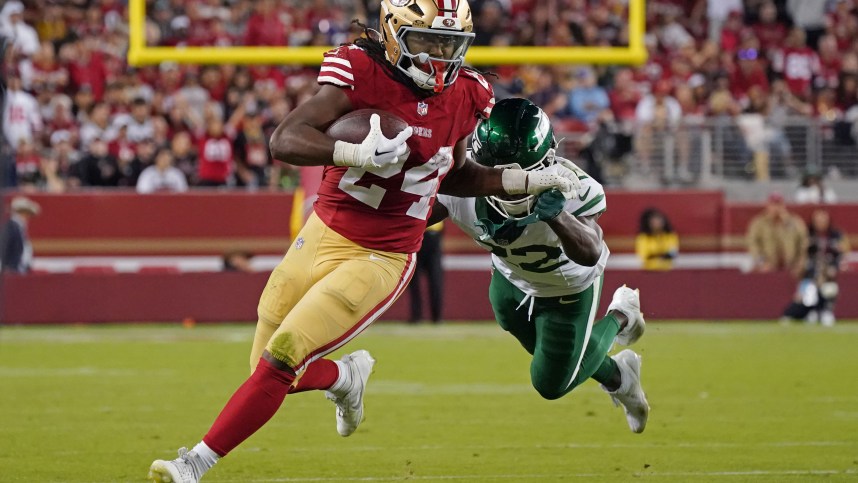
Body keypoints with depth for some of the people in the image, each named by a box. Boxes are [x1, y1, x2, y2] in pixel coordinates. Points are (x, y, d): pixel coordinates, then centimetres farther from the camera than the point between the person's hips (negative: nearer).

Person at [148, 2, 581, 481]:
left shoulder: (467, 96, -1)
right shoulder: (361, 72, -15)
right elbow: (284, 140, -23)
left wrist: (534, 181, 12)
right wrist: (358, 154, -38)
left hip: (382, 261, 0)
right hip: (324, 237, 0)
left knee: (282, 359, -14)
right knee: (268, 368, 9)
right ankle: (346, 378, 42)